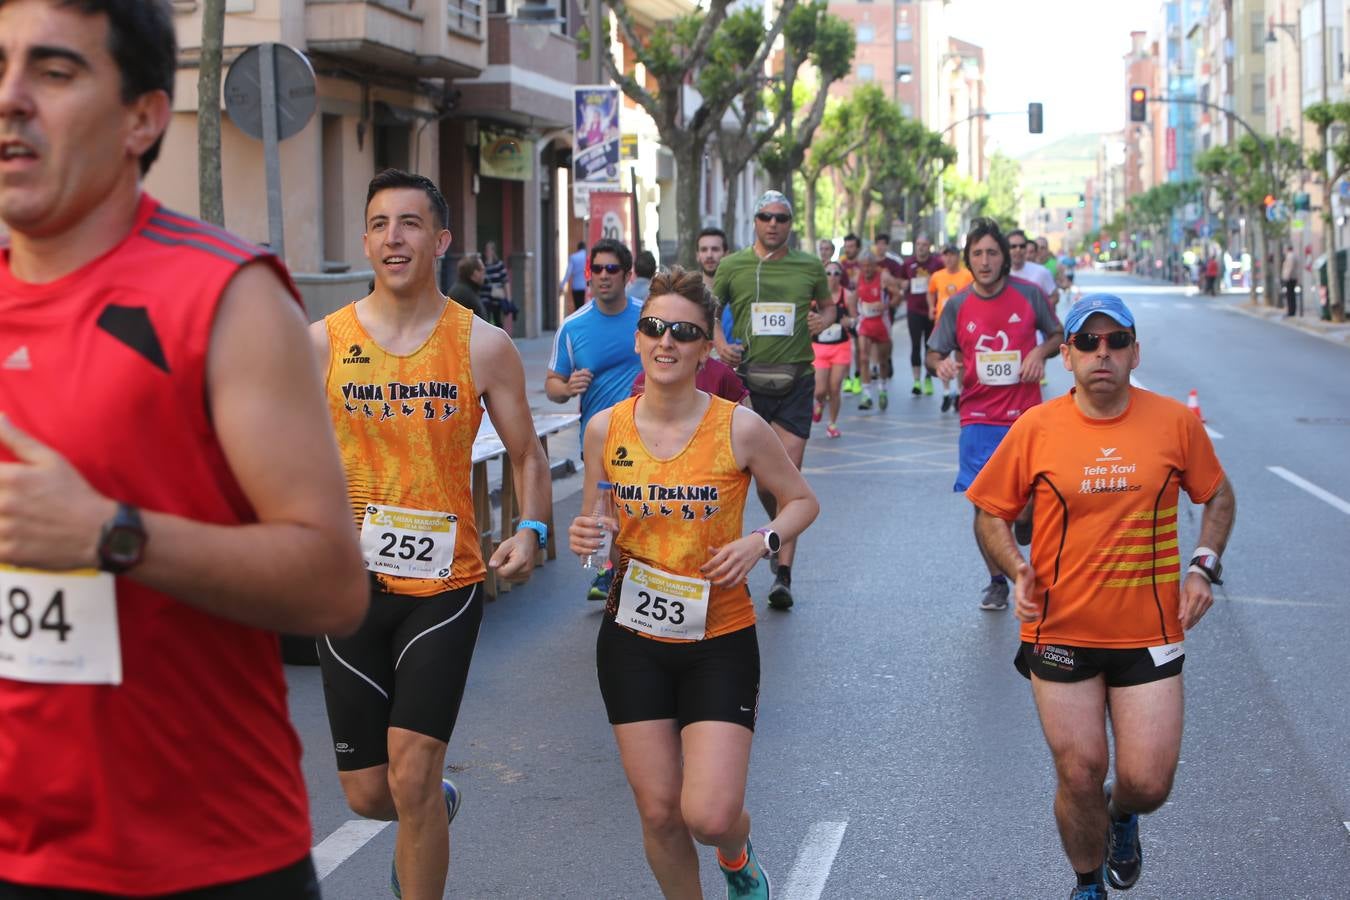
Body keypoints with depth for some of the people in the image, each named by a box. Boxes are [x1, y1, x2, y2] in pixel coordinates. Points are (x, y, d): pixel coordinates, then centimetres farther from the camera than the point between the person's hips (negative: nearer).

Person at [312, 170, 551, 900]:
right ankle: (436, 807, 45)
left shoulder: (482, 346, -1)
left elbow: (526, 455, 8)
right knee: (367, 795, 9)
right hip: (351, 586, 2)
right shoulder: (324, 342, 0)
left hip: (444, 584, -2)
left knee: (411, 777, -11)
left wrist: (532, 528, -9)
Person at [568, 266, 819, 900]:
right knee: (658, 812, 4)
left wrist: (761, 541, -15)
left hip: (719, 640, -2)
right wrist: (587, 536, -11)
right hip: (632, 640, 2)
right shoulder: (605, 429, -2)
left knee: (710, 816, -10)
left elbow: (802, 501, 4)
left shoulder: (739, 429, -10)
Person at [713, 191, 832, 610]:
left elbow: (828, 305, 20)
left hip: (795, 379, -1)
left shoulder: (809, 266, 7)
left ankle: (783, 573, -5)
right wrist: (720, 343, -6)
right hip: (748, 377, 1)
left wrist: (822, 320, -3)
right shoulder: (733, 265, 4)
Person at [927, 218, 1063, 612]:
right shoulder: (957, 305, 1)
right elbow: (935, 352, 8)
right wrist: (941, 363, -15)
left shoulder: (1030, 294, -1)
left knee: (1024, 507, -6)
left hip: (1025, 418, -1)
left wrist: (1041, 352, -9)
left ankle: (1026, 522, 32)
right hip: (978, 420, 1)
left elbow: (1058, 334, 12)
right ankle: (996, 582, 19)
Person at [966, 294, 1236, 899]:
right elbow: (989, 511, 5)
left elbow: (1217, 496, 12)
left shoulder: (1176, 422, -3)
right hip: (1061, 633, 0)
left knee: (1148, 783, -1)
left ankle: (1121, 816, 38)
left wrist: (1203, 565, -3)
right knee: (1080, 777, 5)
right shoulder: (1035, 428, -5)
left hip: (1150, 633, 0)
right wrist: (1017, 570, -13)